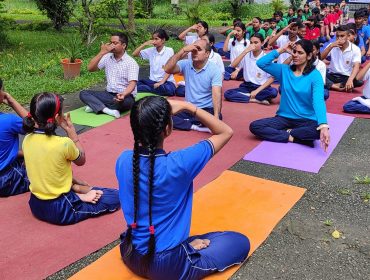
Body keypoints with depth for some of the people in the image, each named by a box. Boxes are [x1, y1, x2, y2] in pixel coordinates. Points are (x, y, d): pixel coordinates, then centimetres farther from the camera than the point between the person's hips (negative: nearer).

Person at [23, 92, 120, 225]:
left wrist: (75, 185, 5)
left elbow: (46, 172, 5)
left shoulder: (27, 140, -6)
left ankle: (77, 191, 11)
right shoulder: (63, 143, -24)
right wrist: (71, 129, -4)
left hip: (36, 205, 7)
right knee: (115, 197, 3)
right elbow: (81, 160, -2)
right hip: (60, 210, -7)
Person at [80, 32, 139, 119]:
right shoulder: (107, 57, 7)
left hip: (126, 96, -5)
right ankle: (107, 110, -32)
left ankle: (95, 106, -18)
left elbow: (132, 84, -21)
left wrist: (123, 94, -42)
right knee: (83, 93, -13)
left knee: (124, 101, -41)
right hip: (109, 94, 5)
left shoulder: (131, 62, -9)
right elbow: (90, 68, -1)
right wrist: (102, 52, -10)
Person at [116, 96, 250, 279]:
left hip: (130, 255, 6)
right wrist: (187, 106, -13)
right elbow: (225, 132, -14)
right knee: (241, 242, 10)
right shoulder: (178, 164, -29)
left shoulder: (123, 160, -13)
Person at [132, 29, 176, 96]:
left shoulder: (169, 51, -3)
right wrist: (144, 44, -4)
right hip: (153, 81, 3)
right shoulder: (151, 50, 8)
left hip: (166, 81, -3)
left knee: (168, 89, -40)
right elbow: (134, 54, 6)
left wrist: (161, 82, -19)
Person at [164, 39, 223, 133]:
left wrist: (216, 117, -35)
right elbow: (167, 69, -17)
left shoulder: (215, 70, -9)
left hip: (207, 109, -3)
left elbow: (216, 94, -20)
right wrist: (183, 50, -22)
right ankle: (195, 127, -22)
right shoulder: (186, 64, 0)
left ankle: (183, 123, -17)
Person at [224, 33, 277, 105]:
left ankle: (247, 96, -22)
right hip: (247, 86, 3)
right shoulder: (246, 55, 1)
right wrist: (245, 51, -19)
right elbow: (233, 65, -14)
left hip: (261, 88, -2)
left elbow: (271, 78, -7)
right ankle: (257, 100, -25)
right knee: (227, 94, -23)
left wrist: (257, 91, -18)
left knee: (274, 92, -34)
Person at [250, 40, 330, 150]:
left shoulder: (315, 75, -10)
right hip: (284, 118, 3)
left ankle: (286, 133, -14)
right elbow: (261, 63, -7)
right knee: (254, 126, -19)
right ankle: (292, 138, -18)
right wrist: (281, 50, -9)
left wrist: (323, 126, -40)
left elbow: (318, 101, -25)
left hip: (306, 120, -3)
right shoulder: (284, 70, 3)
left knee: (318, 131, -37)